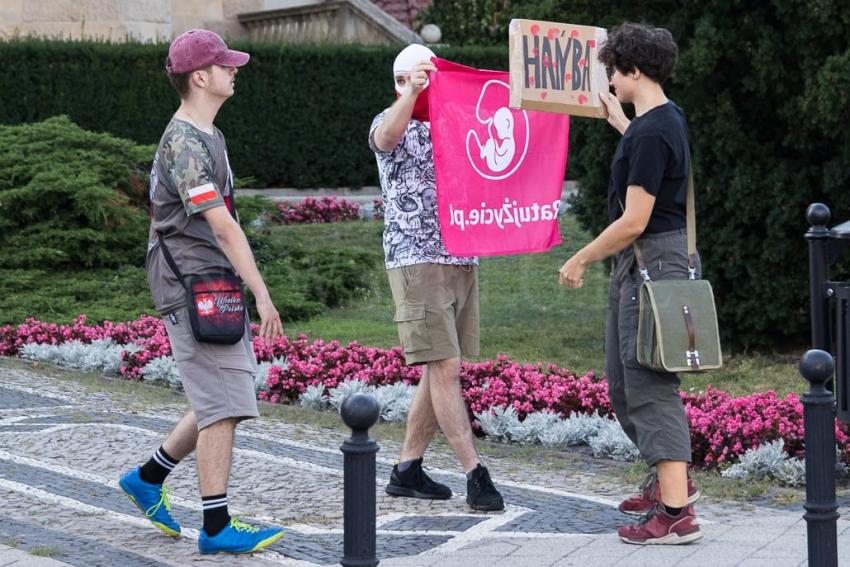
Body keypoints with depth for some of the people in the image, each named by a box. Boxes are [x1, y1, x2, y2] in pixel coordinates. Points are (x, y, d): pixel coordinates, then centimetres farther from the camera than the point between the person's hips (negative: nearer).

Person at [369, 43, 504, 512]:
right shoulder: (392, 125, 0)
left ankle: (408, 469, 16)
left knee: (439, 370, 7)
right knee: (444, 368, -9)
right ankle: (475, 474, -7)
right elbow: (386, 136, -24)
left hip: (462, 261, 6)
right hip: (416, 260, -6)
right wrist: (411, 93, -40)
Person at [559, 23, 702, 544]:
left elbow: (633, 221, -23)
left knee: (649, 384, -9)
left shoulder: (650, 134, -20)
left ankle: (676, 512, -8)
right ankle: (671, 478, 30)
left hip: (650, 261, -10)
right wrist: (617, 116, 47)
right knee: (624, 382, 18)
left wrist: (580, 260, -11)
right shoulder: (668, 119, 10)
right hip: (643, 261, 10)